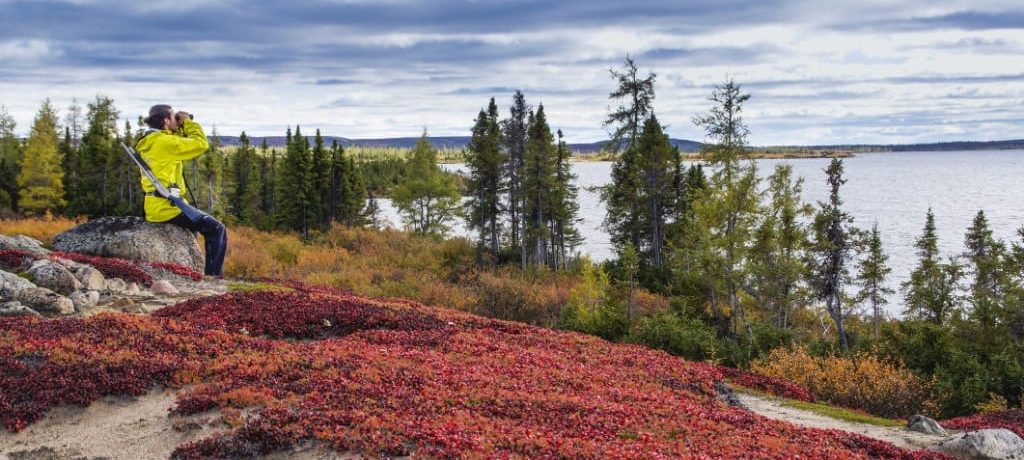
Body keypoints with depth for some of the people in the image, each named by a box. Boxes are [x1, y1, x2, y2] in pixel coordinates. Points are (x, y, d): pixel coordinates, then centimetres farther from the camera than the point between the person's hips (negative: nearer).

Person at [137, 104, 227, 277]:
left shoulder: (148, 142, 14)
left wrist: (180, 128, 16)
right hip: (168, 206, -10)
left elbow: (179, 146, 27)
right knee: (216, 228, -3)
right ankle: (214, 274, -6)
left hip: (154, 207, 10)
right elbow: (201, 144, -14)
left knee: (192, 227, 35)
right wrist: (188, 122, -2)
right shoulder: (163, 141, -16)